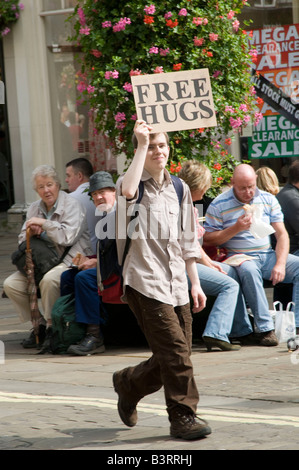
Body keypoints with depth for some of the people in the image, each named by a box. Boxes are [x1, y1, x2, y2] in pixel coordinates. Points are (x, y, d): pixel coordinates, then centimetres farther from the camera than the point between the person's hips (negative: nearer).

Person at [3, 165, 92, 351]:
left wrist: (43, 223, -15)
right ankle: (39, 324, 1)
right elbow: (22, 241, 17)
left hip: (71, 261, -7)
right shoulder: (35, 208, 16)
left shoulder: (72, 206, -4)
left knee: (49, 279, -38)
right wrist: (31, 231, -6)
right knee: (10, 284, -10)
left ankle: (52, 327, -21)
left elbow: (68, 237, -17)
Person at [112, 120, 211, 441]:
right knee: (175, 351, -13)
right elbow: (127, 192, -31)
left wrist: (195, 283, 15)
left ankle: (128, 383, 32)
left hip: (176, 285, 6)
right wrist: (141, 145, -23)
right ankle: (183, 417, -2)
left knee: (173, 358, 7)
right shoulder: (132, 183, -3)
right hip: (145, 282, -6)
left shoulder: (179, 189, 15)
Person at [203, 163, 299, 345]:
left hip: (268, 255, 4)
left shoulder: (269, 199, 8)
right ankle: (265, 328, -37)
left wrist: (280, 264, -10)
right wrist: (236, 228, -17)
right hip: (240, 257, -4)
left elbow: (282, 234, 5)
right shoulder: (219, 205, -3)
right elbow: (208, 239, -5)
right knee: (249, 270, -39)